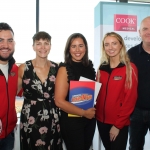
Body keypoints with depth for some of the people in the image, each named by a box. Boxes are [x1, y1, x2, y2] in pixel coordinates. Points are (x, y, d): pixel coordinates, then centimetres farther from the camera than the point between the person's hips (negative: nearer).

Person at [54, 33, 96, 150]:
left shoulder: (89, 67, 2)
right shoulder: (65, 69, -13)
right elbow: (59, 101, -18)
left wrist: (92, 111, -2)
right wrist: (84, 113, -14)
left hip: (90, 119, 5)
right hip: (71, 121, -5)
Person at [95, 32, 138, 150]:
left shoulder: (130, 68, -9)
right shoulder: (102, 68, 5)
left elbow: (130, 99, -12)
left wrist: (118, 124, -13)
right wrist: (95, 112, -2)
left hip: (119, 124, -4)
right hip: (101, 120, 5)